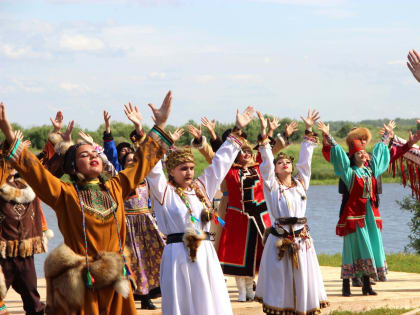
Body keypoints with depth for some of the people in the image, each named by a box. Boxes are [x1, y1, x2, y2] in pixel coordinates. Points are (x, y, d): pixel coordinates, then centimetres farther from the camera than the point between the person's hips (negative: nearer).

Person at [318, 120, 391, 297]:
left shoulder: (371, 170, 12)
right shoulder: (349, 172, -3)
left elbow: (379, 151, 26)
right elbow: (338, 153, -11)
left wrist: (386, 136, 39)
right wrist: (328, 137, -18)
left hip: (370, 212, 5)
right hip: (354, 212, -5)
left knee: (371, 246, 2)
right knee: (355, 247, -6)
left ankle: (366, 284, 6)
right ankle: (346, 284, -2)